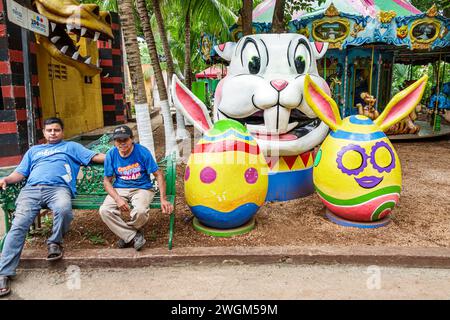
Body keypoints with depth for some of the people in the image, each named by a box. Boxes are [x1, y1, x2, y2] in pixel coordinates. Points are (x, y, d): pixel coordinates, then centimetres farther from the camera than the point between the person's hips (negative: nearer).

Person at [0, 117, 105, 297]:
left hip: (58, 188, -3)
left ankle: (55, 242, -10)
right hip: (31, 189, 3)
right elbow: (20, 173, 25)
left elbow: (96, 157, 14)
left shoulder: (71, 146, 27)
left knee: (64, 209, -37)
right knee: (19, 224, -20)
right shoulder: (33, 150, 36)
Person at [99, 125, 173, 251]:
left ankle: (125, 233, 2)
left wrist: (163, 199, -19)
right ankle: (133, 236, -11)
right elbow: (107, 181, -1)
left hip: (142, 188, -3)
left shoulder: (142, 151, -11)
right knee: (104, 210, -25)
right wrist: (118, 199, -20)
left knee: (140, 211, -34)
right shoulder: (111, 155, -4)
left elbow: (158, 174, -9)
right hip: (120, 189, 3)